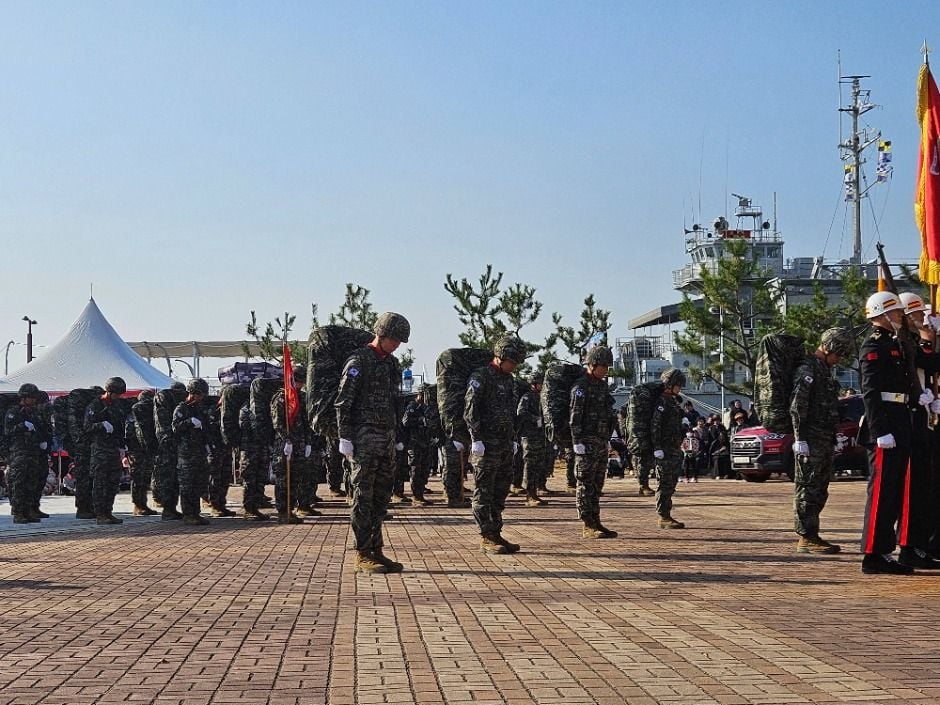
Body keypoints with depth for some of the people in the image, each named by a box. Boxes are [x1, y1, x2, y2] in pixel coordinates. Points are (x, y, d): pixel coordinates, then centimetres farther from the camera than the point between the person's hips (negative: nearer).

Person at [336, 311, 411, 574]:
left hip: (387, 437, 8)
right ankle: (362, 555, -1)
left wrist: (396, 435, 18)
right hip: (365, 437, -8)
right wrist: (345, 437, -16)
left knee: (382, 496, 9)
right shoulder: (359, 360, -8)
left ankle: (376, 551, 15)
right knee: (364, 497, -4)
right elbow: (343, 402, -12)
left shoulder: (392, 363, 16)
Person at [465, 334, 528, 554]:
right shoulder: (480, 376, -8)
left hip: (505, 445, 8)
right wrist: (477, 439, -17)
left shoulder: (509, 380, 17)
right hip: (486, 444, -8)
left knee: (500, 493, 10)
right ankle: (486, 538, -3)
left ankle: (496, 534, 16)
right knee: (484, 493, -4)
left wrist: (513, 439, 18)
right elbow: (470, 410, -13)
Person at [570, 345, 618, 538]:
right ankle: (588, 527, -6)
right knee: (586, 485, -6)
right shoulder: (581, 386, -11)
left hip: (601, 442, 9)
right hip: (587, 443, -9)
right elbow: (575, 417, -16)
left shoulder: (602, 385, 16)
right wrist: (577, 442, -20)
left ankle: (596, 523, 15)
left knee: (597, 486, 11)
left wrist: (607, 439, 21)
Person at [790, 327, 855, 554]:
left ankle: (810, 535, 17)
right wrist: (800, 439, -20)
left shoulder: (825, 370, 20)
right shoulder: (807, 369, -11)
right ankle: (806, 538, -6)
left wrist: (834, 437, 23)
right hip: (811, 440, -10)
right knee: (807, 489, -7)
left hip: (826, 440, 10)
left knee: (819, 491, 11)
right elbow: (797, 406, -16)